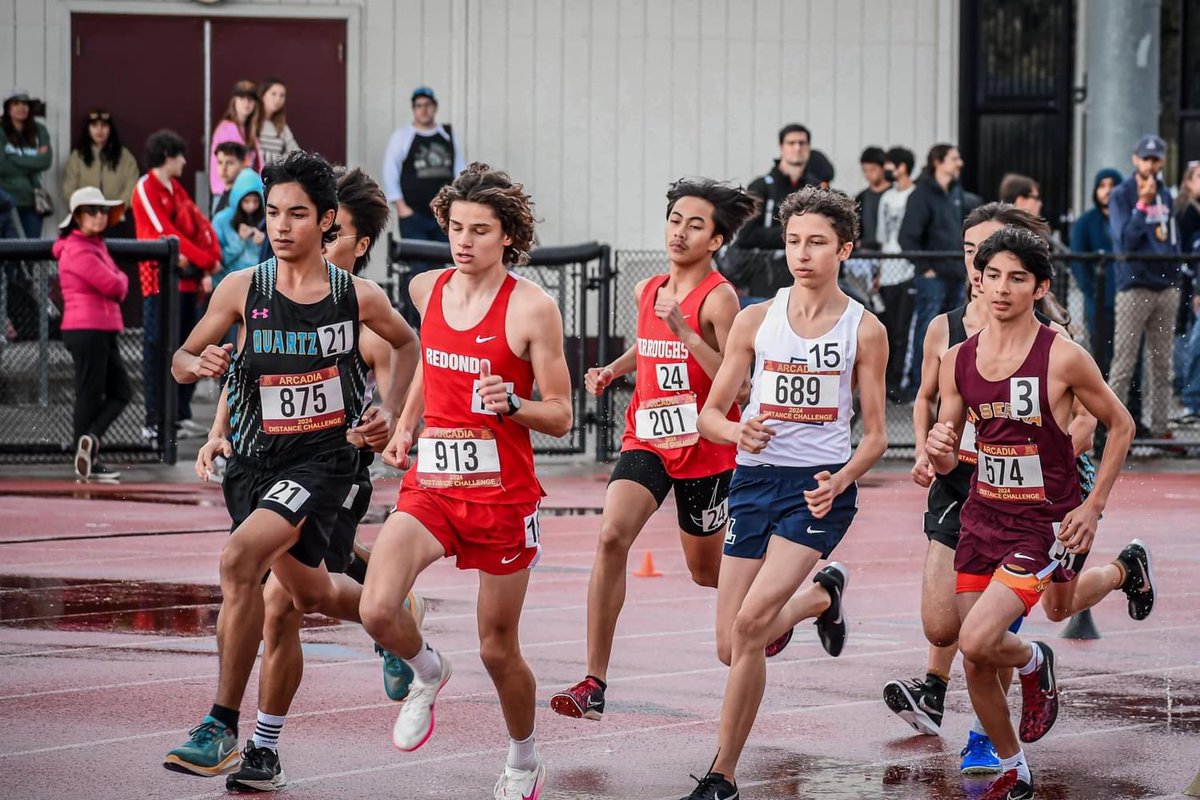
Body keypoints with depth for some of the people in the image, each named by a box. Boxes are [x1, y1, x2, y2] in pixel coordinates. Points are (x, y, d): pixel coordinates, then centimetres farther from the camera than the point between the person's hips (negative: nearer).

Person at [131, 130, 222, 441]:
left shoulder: (176, 189, 18)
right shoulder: (146, 188, -8)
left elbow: (200, 223, 12)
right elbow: (166, 233, -14)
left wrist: (211, 256, -6)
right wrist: (205, 259, -13)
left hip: (187, 280, 9)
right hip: (161, 279, -9)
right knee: (158, 351, -8)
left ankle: (181, 414, 16)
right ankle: (155, 421, -9)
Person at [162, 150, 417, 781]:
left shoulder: (359, 297, -6)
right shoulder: (242, 288, -5)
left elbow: (405, 343, 15)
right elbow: (182, 361, 4)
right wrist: (200, 363, -19)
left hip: (324, 456, -4)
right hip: (255, 460, 4)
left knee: (239, 559, -26)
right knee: (310, 594, 20)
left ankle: (222, 728, -19)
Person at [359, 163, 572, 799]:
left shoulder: (532, 308, -11)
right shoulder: (427, 289, 4)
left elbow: (560, 417, -7)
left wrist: (510, 404, -25)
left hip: (501, 491, -3)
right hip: (429, 485, 3)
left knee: (497, 648, 7)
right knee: (378, 610, -21)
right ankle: (427, 674, 14)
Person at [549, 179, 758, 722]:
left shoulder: (719, 298, -14)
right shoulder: (648, 291, 6)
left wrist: (685, 332, -30)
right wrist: (612, 369, 11)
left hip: (705, 448, -4)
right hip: (646, 438, 4)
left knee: (706, 569, 13)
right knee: (612, 537, -19)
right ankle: (594, 683, -19)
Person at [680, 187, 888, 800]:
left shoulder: (864, 330, 0)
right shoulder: (755, 321, 5)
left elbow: (875, 434, 4)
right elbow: (710, 415, 7)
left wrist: (842, 478, -15)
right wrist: (737, 432, -16)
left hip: (821, 487, -3)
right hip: (755, 479, 4)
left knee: (751, 621, -21)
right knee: (732, 648, 3)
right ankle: (820, 596, 36)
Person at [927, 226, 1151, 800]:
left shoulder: (1063, 357, -16)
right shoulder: (958, 360, -2)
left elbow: (1120, 425, -1)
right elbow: (946, 464, 5)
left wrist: (1094, 507, -5)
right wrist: (938, 451, -19)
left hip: (1045, 523, -5)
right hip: (982, 516, 5)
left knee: (977, 641, -20)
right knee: (976, 666, 8)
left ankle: (1033, 661, 16)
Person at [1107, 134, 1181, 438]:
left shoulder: (1165, 195, 14)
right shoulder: (1121, 195, -3)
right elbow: (1125, 240, -14)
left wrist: (1175, 276, 12)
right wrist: (1143, 204, -19)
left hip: (1166, 286, 6)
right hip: (1134, 286, -6)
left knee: (1161, 363, 7)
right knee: (1123, 363, -8)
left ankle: (1157, 425, 11)